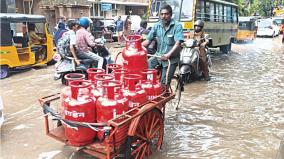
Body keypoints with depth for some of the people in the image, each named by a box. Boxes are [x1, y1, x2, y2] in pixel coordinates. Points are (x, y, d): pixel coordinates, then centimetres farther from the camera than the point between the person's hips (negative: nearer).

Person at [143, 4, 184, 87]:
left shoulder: (177, 26, -9)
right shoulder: (157, 26, 6)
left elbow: (177, 44, -19)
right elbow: (148, 40, 3)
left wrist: (168, 55, -33)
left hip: (171, 58, -4)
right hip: (158, 55, 4)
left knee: (164, 83, -8)